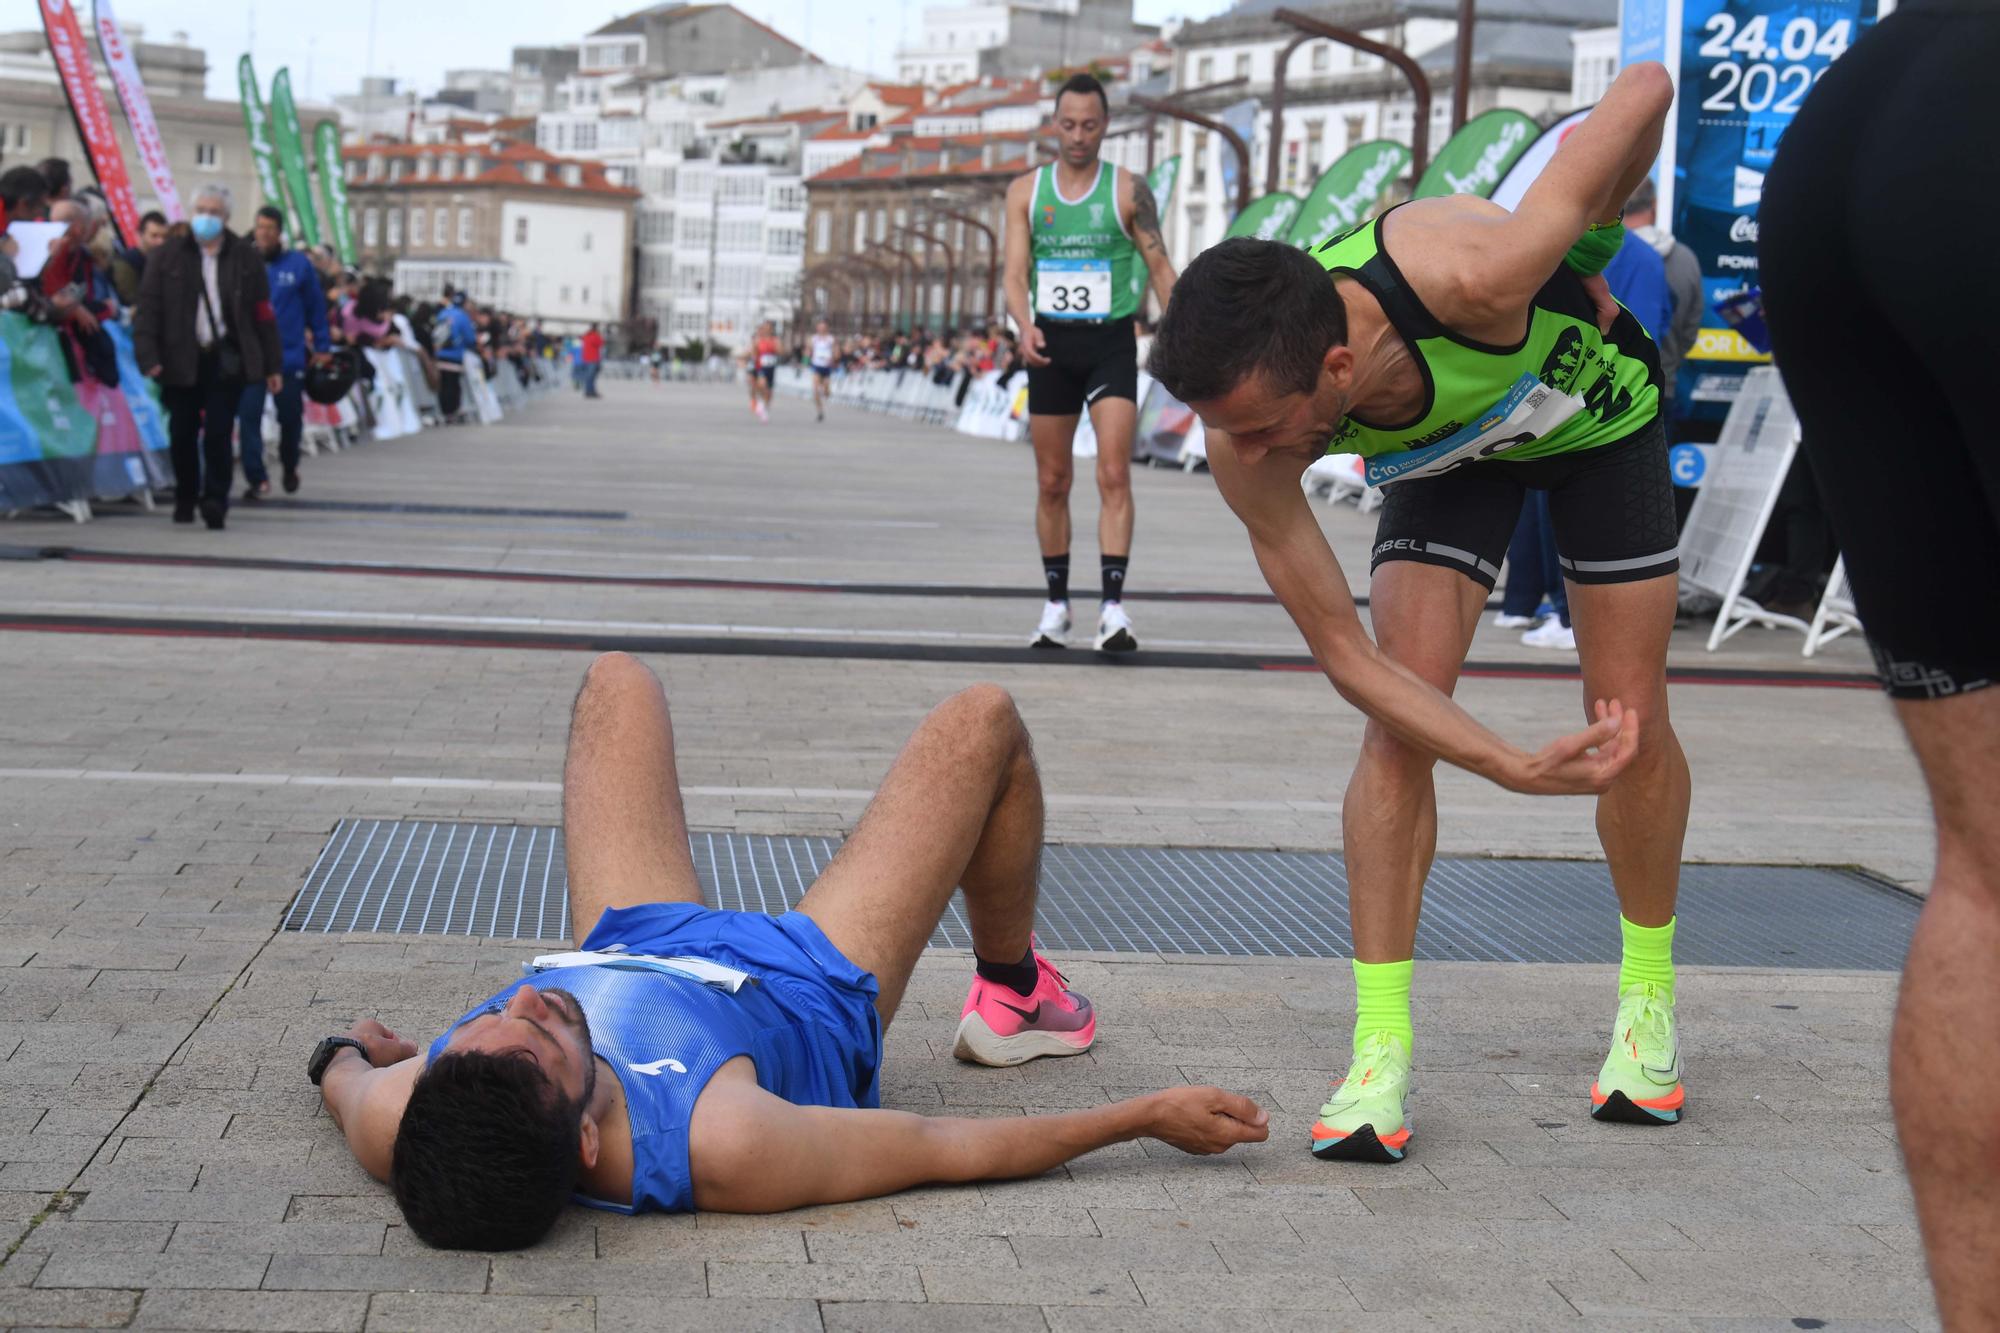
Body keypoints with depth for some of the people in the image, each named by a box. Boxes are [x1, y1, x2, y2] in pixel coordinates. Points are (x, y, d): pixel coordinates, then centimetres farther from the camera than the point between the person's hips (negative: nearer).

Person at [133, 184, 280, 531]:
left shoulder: (245, 258, 6)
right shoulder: (167, 257, 3)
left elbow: (263, 314, 7)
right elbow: (149, 308, -1)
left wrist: (271, 366, 5)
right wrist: (148, 356, -13)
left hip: (226, 360, -1)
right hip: (181, 360, 1)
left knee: (217, 434, -8)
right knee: (182, 434, 8)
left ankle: (215, 501, -2)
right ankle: (185, 499, 26)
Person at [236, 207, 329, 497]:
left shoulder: (299, 264, 0)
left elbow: (316, 307, 5)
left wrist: (322, 345, 6)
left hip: (289, 356, 1)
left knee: (291, 417, 11)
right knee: (249, 416, -7)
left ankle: (290, 467, 36)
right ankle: (256, 478, -2)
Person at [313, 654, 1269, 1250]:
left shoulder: (394, 1125, -40)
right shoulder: (723, 1151, -48)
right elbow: (959, 1150, -33)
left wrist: (348, 1051, 9)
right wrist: (1148, 1115, -25)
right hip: (812, 995, -3)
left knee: (618, 679, 19)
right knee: (982, 720, 5)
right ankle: (1012, 1000, 34)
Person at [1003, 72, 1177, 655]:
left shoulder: (1129, 190, 0)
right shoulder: (1025, 191, 5)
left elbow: (1160, 267, 2)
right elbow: (1015, 273, -1)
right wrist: (1025, 325, -21)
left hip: (1112, 344, -2)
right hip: (1051, 344, 2)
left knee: (1114, 475, -15)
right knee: (1052, 482, 7)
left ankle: (1113, 606, -19)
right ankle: (1056, 604, 19)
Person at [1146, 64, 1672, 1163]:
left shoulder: (1472, 278, -48)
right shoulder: (1246, 449, -36)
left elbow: (1645, 90, -32)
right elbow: (1346, 654, -27)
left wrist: (1589, 252, -14)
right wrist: (1511, 766, -36)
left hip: (1594, 398, -1)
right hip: (1448, 444, 1)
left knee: (1631, 719, -1)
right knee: (1398, 722, -15)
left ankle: (1649, 993, 22)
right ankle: (1380, 1052, -9)